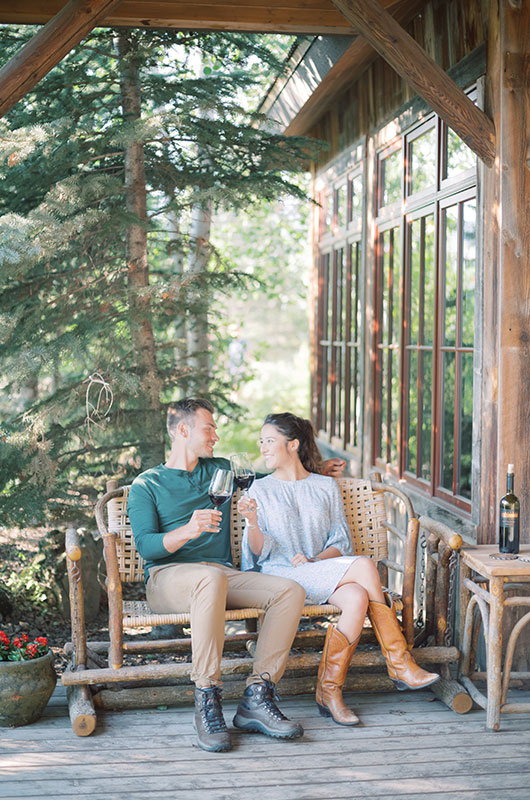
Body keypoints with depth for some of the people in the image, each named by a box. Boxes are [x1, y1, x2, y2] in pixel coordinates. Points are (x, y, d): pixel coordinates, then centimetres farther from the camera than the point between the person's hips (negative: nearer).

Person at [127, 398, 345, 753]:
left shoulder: (220, 470, 24)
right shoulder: (146, 485, 9)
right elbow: (146, 546, -7)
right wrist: (187, 531, -25)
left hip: (223, 575, 5)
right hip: (167, 577, -5)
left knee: (290, 590, -22)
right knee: (211, 578, -40)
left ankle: (257, 698, -26)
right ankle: (207, 702, -36)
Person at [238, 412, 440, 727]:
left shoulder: (326, 487, 15)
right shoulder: (261, 490, 9)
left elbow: (341, 542, 10)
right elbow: (260, 552, 1)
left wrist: (314, 560, -10)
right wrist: (253, 522, -19)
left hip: (322, 568, 4)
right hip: (280, 574, -3)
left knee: (357, 599, -33)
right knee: (364, 566, -29)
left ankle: (330, 691, -27)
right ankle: (399, 664, -21)